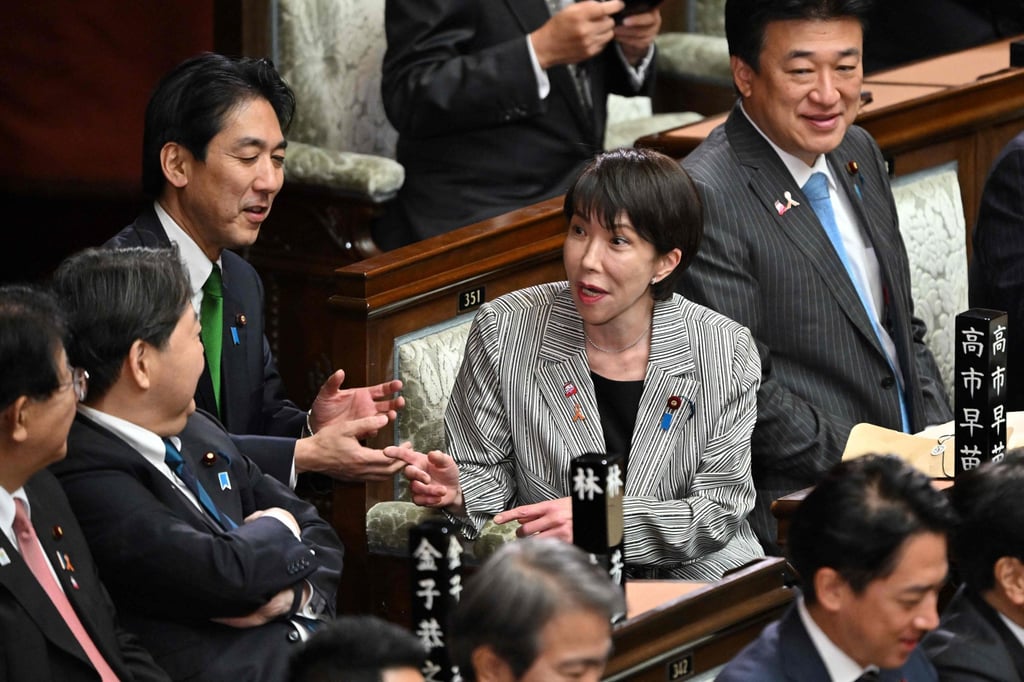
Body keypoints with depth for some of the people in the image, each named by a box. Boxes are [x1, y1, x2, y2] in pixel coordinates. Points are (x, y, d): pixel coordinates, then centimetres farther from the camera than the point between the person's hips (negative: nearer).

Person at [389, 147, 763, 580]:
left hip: (692, 577, 0)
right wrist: (456, 492, -18)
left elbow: (719, 512, -5)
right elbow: (488, 474, 6)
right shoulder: (502, 332, -3)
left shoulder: (726, 353, -5)